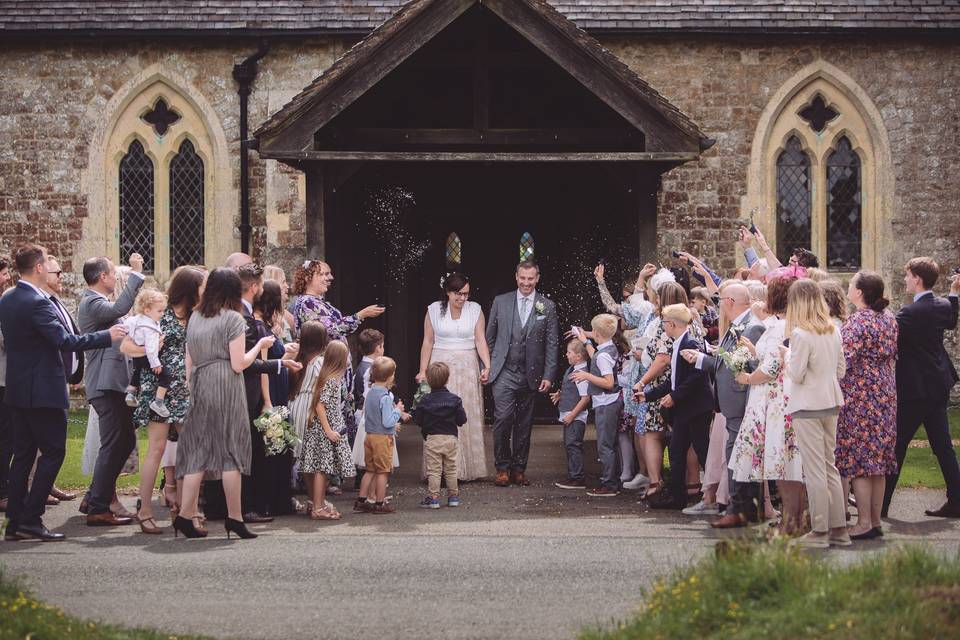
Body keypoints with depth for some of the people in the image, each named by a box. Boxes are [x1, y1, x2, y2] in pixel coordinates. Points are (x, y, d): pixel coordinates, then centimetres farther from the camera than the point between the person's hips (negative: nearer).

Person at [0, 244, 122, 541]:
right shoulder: (38, 302, -18)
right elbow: (64, 341, -24)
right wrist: (107, 336, -16)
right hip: (43, 391, -9)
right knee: (53, 452, -1)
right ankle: (31, 519, -5)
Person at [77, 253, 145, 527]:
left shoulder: (95, 302, 19)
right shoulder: (92, 303, -14)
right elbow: (119, 308, -34)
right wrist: (135, 274, -30)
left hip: (112, 383, 11)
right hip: (107, 384, -11)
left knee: (125, 440, 16)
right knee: (113, 445, -10)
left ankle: (94, 498, 23)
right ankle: (98, 509, -7)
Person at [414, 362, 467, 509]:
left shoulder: (425, 401, -7)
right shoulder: (454, 399, -3)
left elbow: (418, 420, -5)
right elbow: (462, 420, -3)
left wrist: (414, 410, 14)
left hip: (431, 439, -2)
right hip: (450, 437, 2)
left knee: (433, 470, 1)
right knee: (451, 469, 13)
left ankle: (433, 497, -1)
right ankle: (453, 496, 18)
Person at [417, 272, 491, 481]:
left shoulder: (475, 310, 2)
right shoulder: (434, 310, 2)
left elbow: (481, 341, -1)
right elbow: (428, 342, 4)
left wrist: (487, 366, -14)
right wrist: (423, 371, -1)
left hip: (467, 368, 1)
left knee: (467, 417, 1)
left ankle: (465, 469, 6)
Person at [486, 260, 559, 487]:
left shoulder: (547, 306, 4)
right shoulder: (500, 302, 5)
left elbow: (552, 344, 3)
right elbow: (489, 338, 10)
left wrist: (548, 376, -3)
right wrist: (486, 367, 5)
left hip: (531, 375, 1)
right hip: (504, 372, -1)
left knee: (524, 424, 6)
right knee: (503, 418, -12)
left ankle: (519, 469, 16)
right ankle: (502, 468, -1)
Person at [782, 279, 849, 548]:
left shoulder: (801, 334, -16)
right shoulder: (833, 331, 6)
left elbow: (796, 374, -14)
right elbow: (841, 370, 12)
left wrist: (787, 355, 3)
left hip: (807, 406, -7)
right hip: (830, 403, 7)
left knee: (814, 470, -2)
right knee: (830, 466, 13)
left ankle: (819, 531, 2)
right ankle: (839, 528, 15)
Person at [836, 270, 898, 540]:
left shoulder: (857, 322, -17)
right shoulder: (889, 319, 8)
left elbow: (842, 360, -20)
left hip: (858, 398, -8)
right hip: (884, 397, 8)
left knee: (857, 459, -3)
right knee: (877, 459, 11)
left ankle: (864, 523, -2)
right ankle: (876, 520, 15)